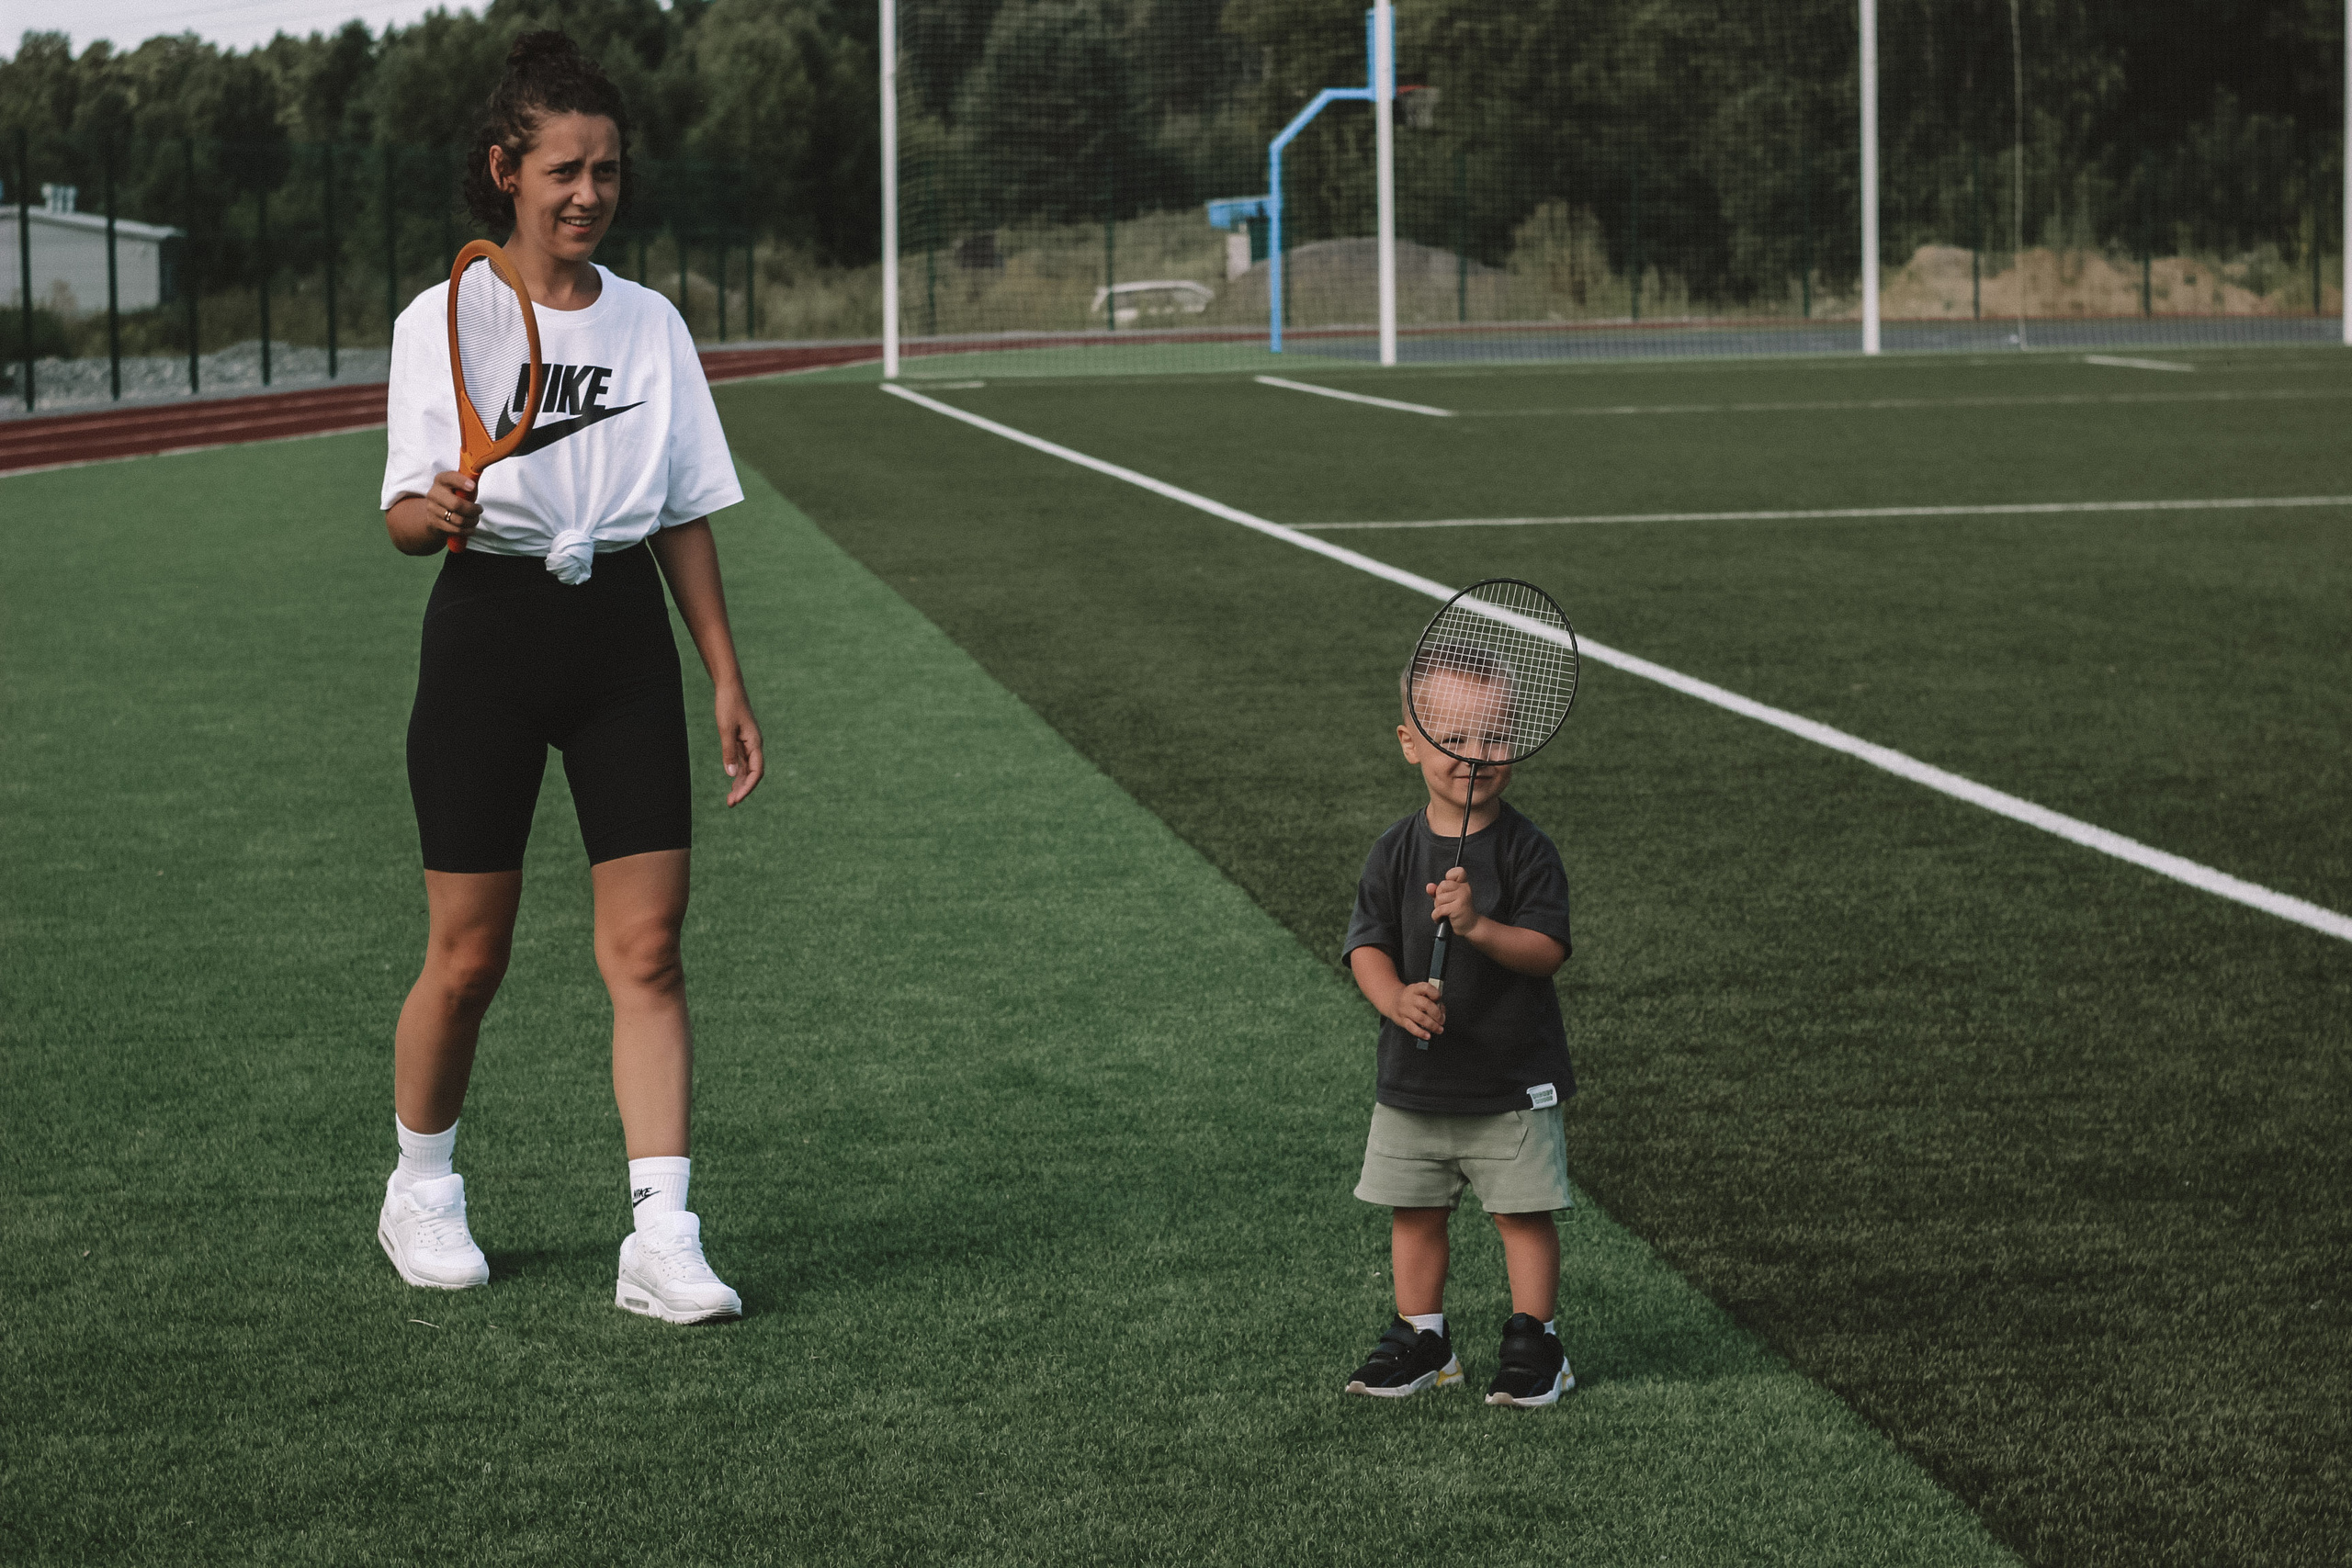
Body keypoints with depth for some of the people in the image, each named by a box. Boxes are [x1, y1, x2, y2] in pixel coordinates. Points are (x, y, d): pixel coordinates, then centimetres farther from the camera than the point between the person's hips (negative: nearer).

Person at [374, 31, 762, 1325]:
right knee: (468, 954, 3)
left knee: (646, 944, -6)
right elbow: (403, 517, -3)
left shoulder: (650, 323, 8)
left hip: (624, 635, 3)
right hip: (489, 628, -3)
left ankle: (661, 1241, -8)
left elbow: (686, 514, 12)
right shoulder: (441, 323, -1)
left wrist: (727, 680, 8)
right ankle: (421, 1191, 26)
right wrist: (437, 511, -27)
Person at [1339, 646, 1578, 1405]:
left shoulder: (1526, 851, -10)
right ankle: (1420, 1338, 25)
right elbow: (1367, 944, -4)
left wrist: (1478, 925, -32)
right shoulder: (1395, 853, -2)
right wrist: (1395, 996, -24)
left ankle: (1534, 1342, 15)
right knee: (1414, 1213, 12)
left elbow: (1548, 948, -16)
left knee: (1524, 1213, 3)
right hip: (1414, 1080, 3)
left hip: (1512, 1083, -3)